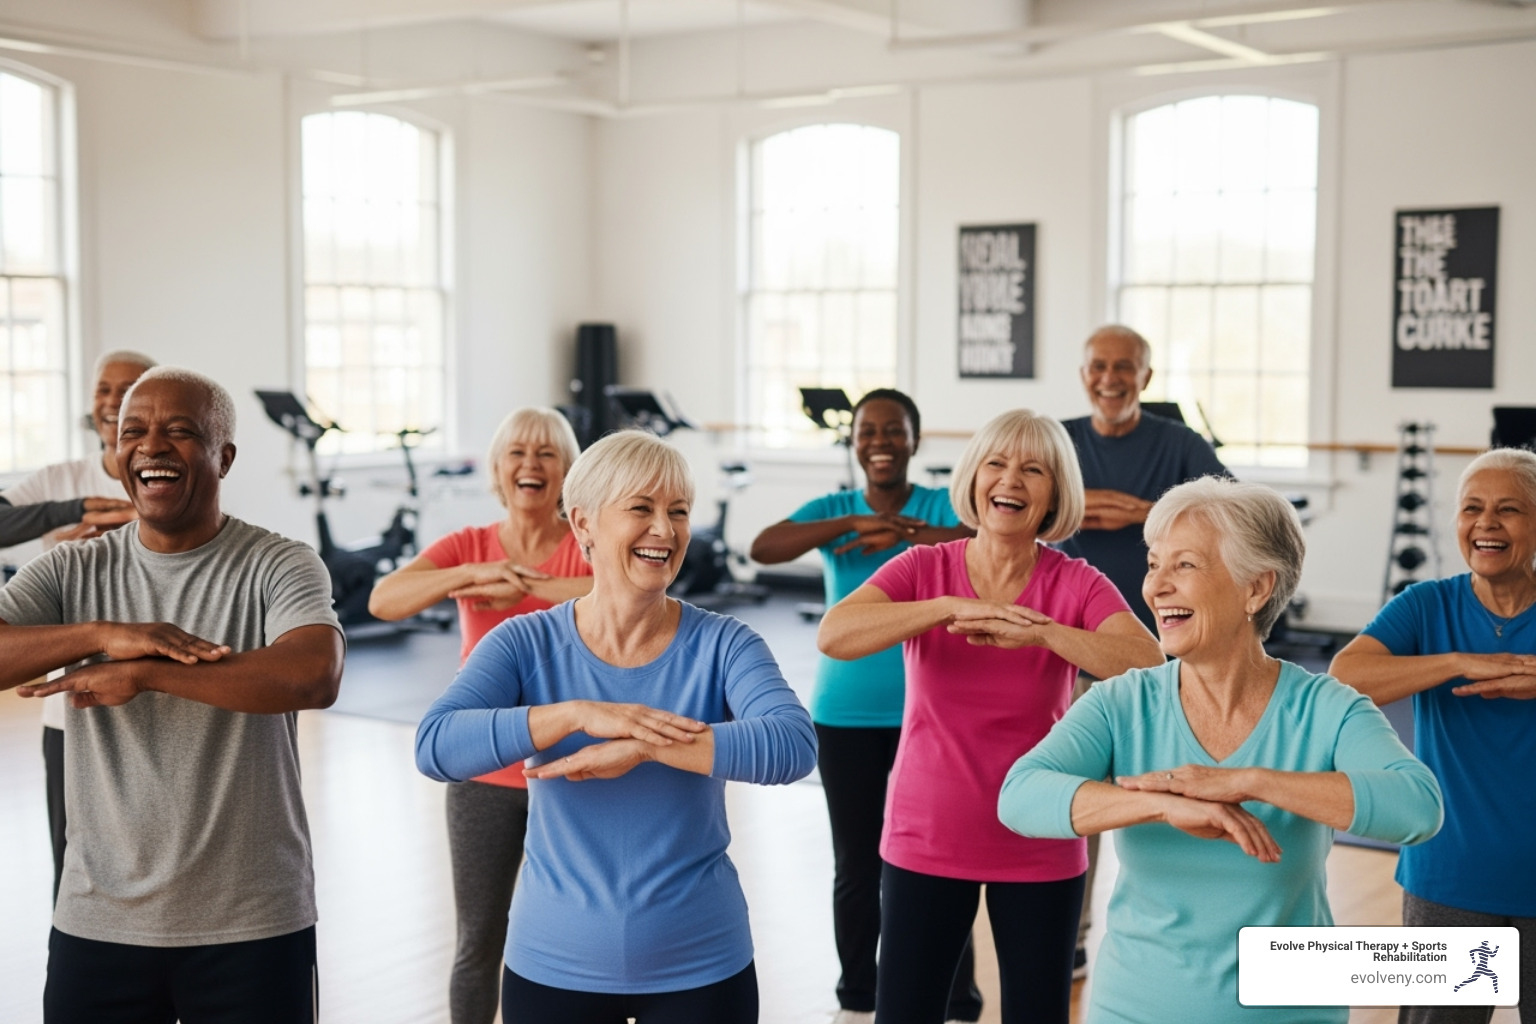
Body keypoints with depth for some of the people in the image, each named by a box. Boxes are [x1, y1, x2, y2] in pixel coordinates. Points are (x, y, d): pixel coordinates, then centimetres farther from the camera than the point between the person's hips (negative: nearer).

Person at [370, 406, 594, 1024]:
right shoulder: (467, 546, 0)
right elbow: (383, 601, -16)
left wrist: (523, 585, -31)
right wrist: (473, 573, -31)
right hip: (484, 772, 2)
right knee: (478, 943, 12)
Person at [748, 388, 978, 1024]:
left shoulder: (942, 506, -3)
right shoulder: (833, 510, 3)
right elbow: (762, 549, -15)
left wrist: (903, 535, -29)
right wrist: (853, 523, -25)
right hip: (846, 715, 2)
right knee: (856, 864, 13)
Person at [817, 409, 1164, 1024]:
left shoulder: (1076, 585, -7)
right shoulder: (924, 568, -6)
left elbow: (1149, 666, -23)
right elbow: (833, 636, -22)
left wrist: (1040, 632, -33)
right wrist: (953, 608, -31)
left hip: (1038, 849, 0)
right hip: (925, 841, 0)